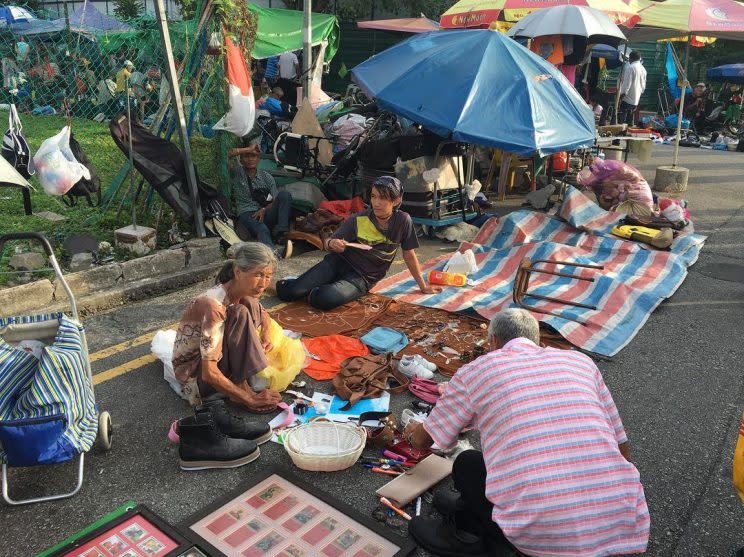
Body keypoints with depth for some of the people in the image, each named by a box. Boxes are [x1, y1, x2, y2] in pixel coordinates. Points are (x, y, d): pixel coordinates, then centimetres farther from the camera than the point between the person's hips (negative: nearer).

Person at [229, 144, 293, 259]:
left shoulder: (267, 177, 20)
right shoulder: (237, 173, 13)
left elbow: (276, 200, 9)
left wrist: (264, 209, -11)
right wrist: (248, 149, 2)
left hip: (265, 214, 3)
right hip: (247, 214, -3)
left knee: (285, 194, -24)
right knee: (262, 229, -39)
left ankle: (280, 233, -38)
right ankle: (272, 251, -71)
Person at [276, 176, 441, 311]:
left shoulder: (403, 221, -10)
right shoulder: (358, 220, -10)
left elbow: (409, 255, 2)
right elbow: (329, 243, -2)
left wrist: (423, 286, 8)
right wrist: (332, 244, -27)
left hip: (361, 279, 0)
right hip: (339, 262, 1)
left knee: (324, 300, -31)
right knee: (287, 293, -19)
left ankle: (312, 290, 4)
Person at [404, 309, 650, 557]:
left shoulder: (476, 370, 10)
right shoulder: (580, 361, 17)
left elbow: (423, 440, 24)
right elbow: (622, 449, 19)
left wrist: (414, 432, 47)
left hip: (544, 533, -4)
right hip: (622, 526, 4)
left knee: (467, 465, 20)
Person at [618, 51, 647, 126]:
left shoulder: (630, 67, -11)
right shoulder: (643, 69, 14)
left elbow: (627, 83, -16)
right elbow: (643, 85, 18)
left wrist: (622, 94, -13)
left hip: (627, 98, -8)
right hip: (636, 99, 8)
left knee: (621, 119, -9)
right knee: (630, 121, 11)